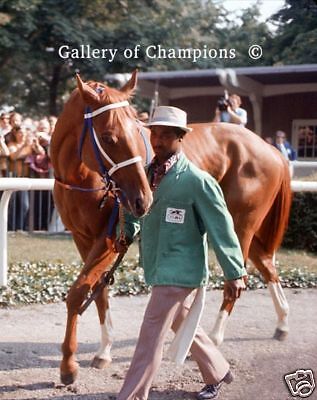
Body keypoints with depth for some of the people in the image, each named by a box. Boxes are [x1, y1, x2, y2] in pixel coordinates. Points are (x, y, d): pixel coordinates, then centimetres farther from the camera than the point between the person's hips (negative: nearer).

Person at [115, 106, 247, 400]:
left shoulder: (197, 180, -17)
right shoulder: (147, 173, 3)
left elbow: (221, 226, -15)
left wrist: (235, 273, -15)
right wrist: (127, 233, 4)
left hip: (179, 270, -8)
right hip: (156, 266, 8)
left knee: (151, 337, -7)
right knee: (183, 326, 23)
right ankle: (218, 372, 43)